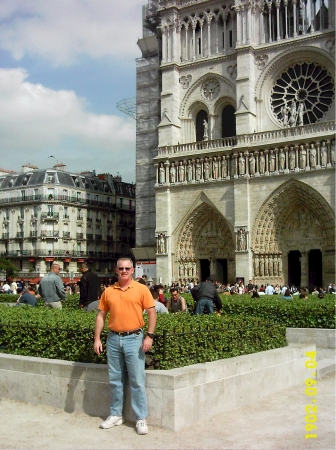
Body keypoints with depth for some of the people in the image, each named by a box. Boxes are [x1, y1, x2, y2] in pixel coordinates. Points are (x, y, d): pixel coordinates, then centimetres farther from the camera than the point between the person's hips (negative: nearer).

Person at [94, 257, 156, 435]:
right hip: (113, 339, 3)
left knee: (137, 381, 0)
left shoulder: (141, 289, -2)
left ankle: (141, 419, 8)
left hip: (134, 338, -3)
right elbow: (101, 315, 9)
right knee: (115, 380, 12)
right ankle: (116, 415, 26)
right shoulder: (108, 291, 6)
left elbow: (151, 312, -4)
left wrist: (149, 336, -11)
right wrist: (97, 339, 3)